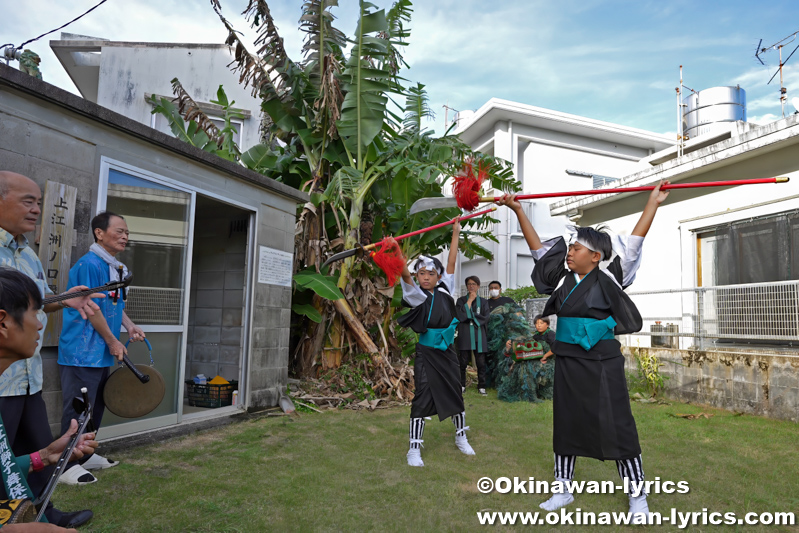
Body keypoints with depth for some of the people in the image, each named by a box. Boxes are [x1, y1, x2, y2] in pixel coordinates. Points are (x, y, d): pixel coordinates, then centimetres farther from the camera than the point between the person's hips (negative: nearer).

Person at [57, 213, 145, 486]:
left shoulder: (117, 268, 13)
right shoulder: (89, 264, -16)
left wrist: (130, 326, 8)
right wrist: (113, 341, -12)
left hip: (101, 353, 10)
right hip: (82, 352, -10)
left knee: (96, 406, 17)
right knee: (78, 409, -3)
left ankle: (85, 455, 30)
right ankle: (67, 465, 8)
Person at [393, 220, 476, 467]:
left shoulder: (444, 291, 2)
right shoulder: (417, 296, -9)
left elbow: (451, 263, 4)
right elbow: (405, 275, -26)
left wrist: (456, 235, 6)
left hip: (447, 351, 4)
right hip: (426, 353, -4)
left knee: (455, 393, 13)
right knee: (422, 398, -4)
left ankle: (461, 437, 33)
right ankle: (414, 449, 7)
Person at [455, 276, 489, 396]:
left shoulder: (482, 301, 13)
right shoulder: (461, 300, 8)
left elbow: (485, 318, 0)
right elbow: (460, 316, -9)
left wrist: (469, 315, -5)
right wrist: (470, 300, -6)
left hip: (479, 336, 1)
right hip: (465, 336, -1)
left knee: (481, 363, 1)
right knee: (463, 362, -1)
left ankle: (481, 386, 11)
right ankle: (462, 386, 10)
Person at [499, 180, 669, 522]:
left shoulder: (608, 278, -6)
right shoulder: (562, 277, 4)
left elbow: (634, 241, -7)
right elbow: (538, 248, 7)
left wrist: (653, 203, -9)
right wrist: (518, 211, 5)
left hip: (602, 361, -4)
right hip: (568, 361, 4)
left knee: (616, 426, 2)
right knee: (565, 424, 13)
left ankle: (637, 496, 19)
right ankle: (563, 490, 28)